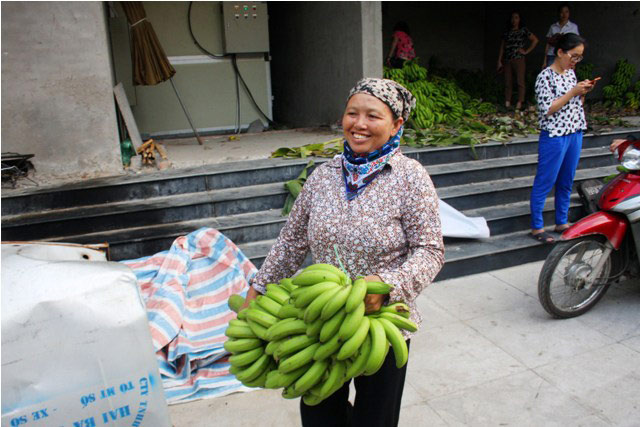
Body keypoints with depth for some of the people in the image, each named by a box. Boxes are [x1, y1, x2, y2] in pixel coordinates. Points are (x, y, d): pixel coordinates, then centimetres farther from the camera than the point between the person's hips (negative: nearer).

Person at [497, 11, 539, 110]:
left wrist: (527, 51, -4)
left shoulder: (523, 30, 4)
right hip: (507, 60, 4)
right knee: (507, 82, 3)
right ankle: (507, 103, 6)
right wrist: (499, 61, 8)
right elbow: (502, 47, 14)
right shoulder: (507, 32, 14)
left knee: (520, 82, -5)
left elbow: (535, 40, 1)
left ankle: (519, 103, -4)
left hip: (519, 59, -4)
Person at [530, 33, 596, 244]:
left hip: (575, 134, 8)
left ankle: (562, 222, 27)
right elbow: (547, 110, -18)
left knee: (566, 182, 15)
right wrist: (572, 92, -18)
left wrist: (583, 92, 0)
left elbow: (573, 104, 18)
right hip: (554, 137, -8)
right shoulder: (546, 76, -13)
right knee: (545, 183, -1)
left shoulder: (571, 73, 11)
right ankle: (537, 227, 8)